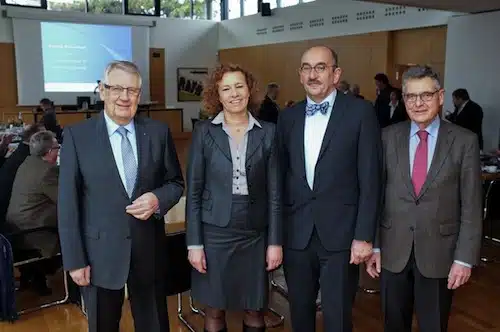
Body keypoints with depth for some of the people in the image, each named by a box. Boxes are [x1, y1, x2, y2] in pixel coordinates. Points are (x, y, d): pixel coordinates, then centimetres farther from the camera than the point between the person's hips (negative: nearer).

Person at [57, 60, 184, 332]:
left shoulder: (158, 132, -1)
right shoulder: (76, 135, -5)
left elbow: (176, 183, 7)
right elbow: (68, 202, -5)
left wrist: (158, 199, -15)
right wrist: (75, 260, -7)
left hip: (149, 251, 2)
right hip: (99, 254, -1)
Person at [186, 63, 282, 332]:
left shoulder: (268, 132, 0)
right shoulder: (204, 132, -2)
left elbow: (274, 192, 1)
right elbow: (193, 192, -2)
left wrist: (275, 241, -1)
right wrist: (194, 243, -5)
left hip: (255, 234, 1)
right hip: (215, 232, -1)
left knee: (255, 310, 13)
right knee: (214, 310, 11)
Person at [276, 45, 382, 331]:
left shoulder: (360, 112, -5)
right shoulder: (288, 117, 7)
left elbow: (371, 179, -7)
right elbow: (281, 176, 9)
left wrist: (364, 235, -10)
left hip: (341, 234, -3)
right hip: (296, 235, 4)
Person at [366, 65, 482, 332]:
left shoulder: (464, 141, -4)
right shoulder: (388, 137, -1)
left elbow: (471, 206, -4)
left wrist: (465, 258, -8)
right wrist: (373, 245, 0)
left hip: (439, 252, -1)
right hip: (393, 251, 2)